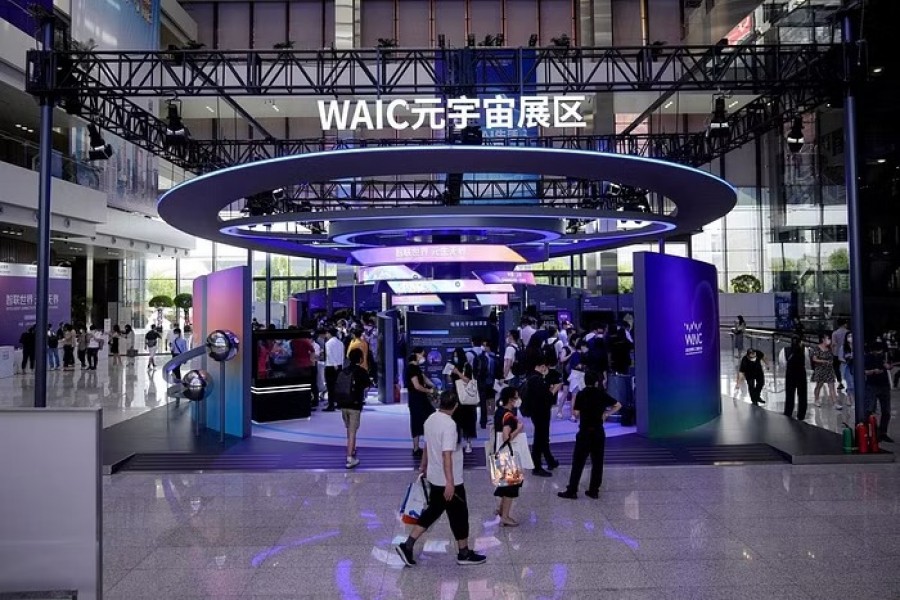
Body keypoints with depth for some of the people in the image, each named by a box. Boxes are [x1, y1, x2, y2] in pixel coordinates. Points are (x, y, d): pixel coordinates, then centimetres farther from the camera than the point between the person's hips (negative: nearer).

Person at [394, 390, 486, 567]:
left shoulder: (431, 419, 3)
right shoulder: (449, 424, -24)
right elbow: (446, 455, -29)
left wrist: (423, 466, 29)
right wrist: (450, 482, -29)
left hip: (434, 478, 8)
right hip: (449, 481, -8)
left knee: (431, 512, 17)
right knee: (459, 515, 9)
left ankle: (407, 546, 14)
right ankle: (464, 554, 24)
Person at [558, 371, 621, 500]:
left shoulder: (581, 394, -6)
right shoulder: (602, 394, 2)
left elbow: (576, 413, -10)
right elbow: (618, 405, 8)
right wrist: (606, 414, 9)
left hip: (585, 431, -3)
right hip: (599, 432, 3)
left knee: (578, 462, 1)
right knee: (597, 462, 10)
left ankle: (571, 491, 3)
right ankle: (594, 490, 13)